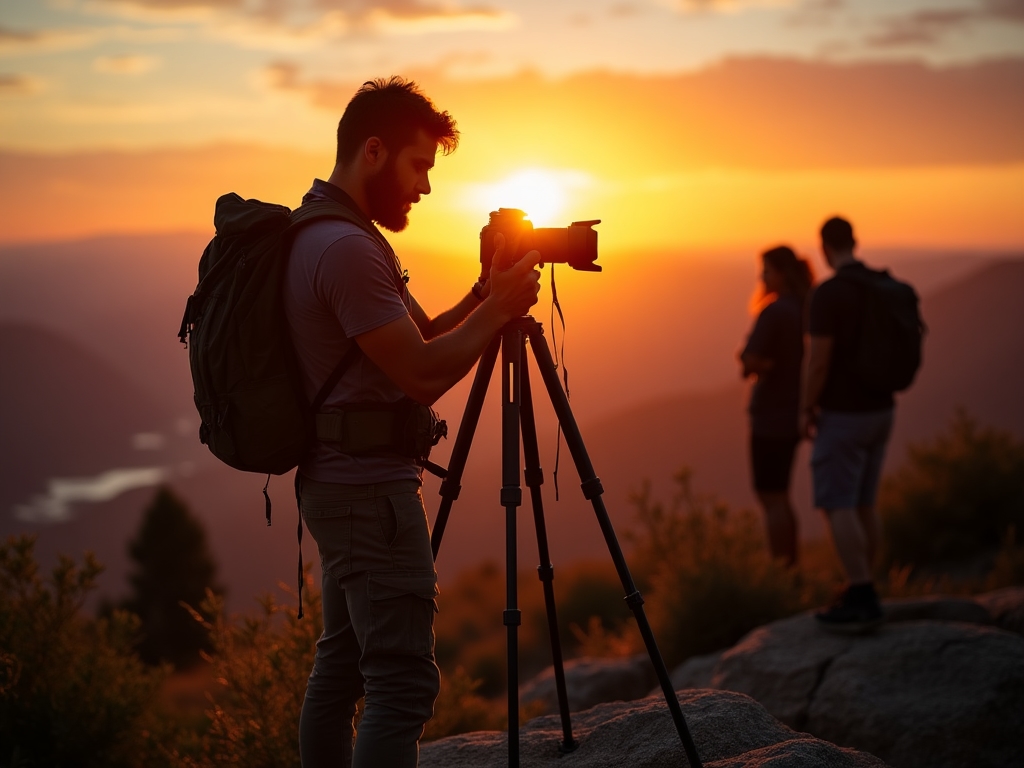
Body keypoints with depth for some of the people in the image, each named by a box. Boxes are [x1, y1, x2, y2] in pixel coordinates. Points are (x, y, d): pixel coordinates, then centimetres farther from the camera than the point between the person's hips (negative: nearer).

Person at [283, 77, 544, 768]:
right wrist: (498, 308, -8)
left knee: (340, 666, 14)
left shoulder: (320, 235, 15)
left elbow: (419, 337, 18)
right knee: (403, 683, -11)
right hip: (371, 486, -11)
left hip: (335, 481, 11)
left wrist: (484, 297, 5)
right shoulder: (349, 247, -18)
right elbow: (423, 374, -20)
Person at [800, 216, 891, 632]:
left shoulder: (827, 294, -19)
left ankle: (861, 600, -11)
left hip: (841, 415, -8)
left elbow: (817, 363, -21)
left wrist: (805, 410, -7)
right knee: (861, 504, 14)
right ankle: (859, 594, 18)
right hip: (878, 410, 8)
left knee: (837, 507, -5)